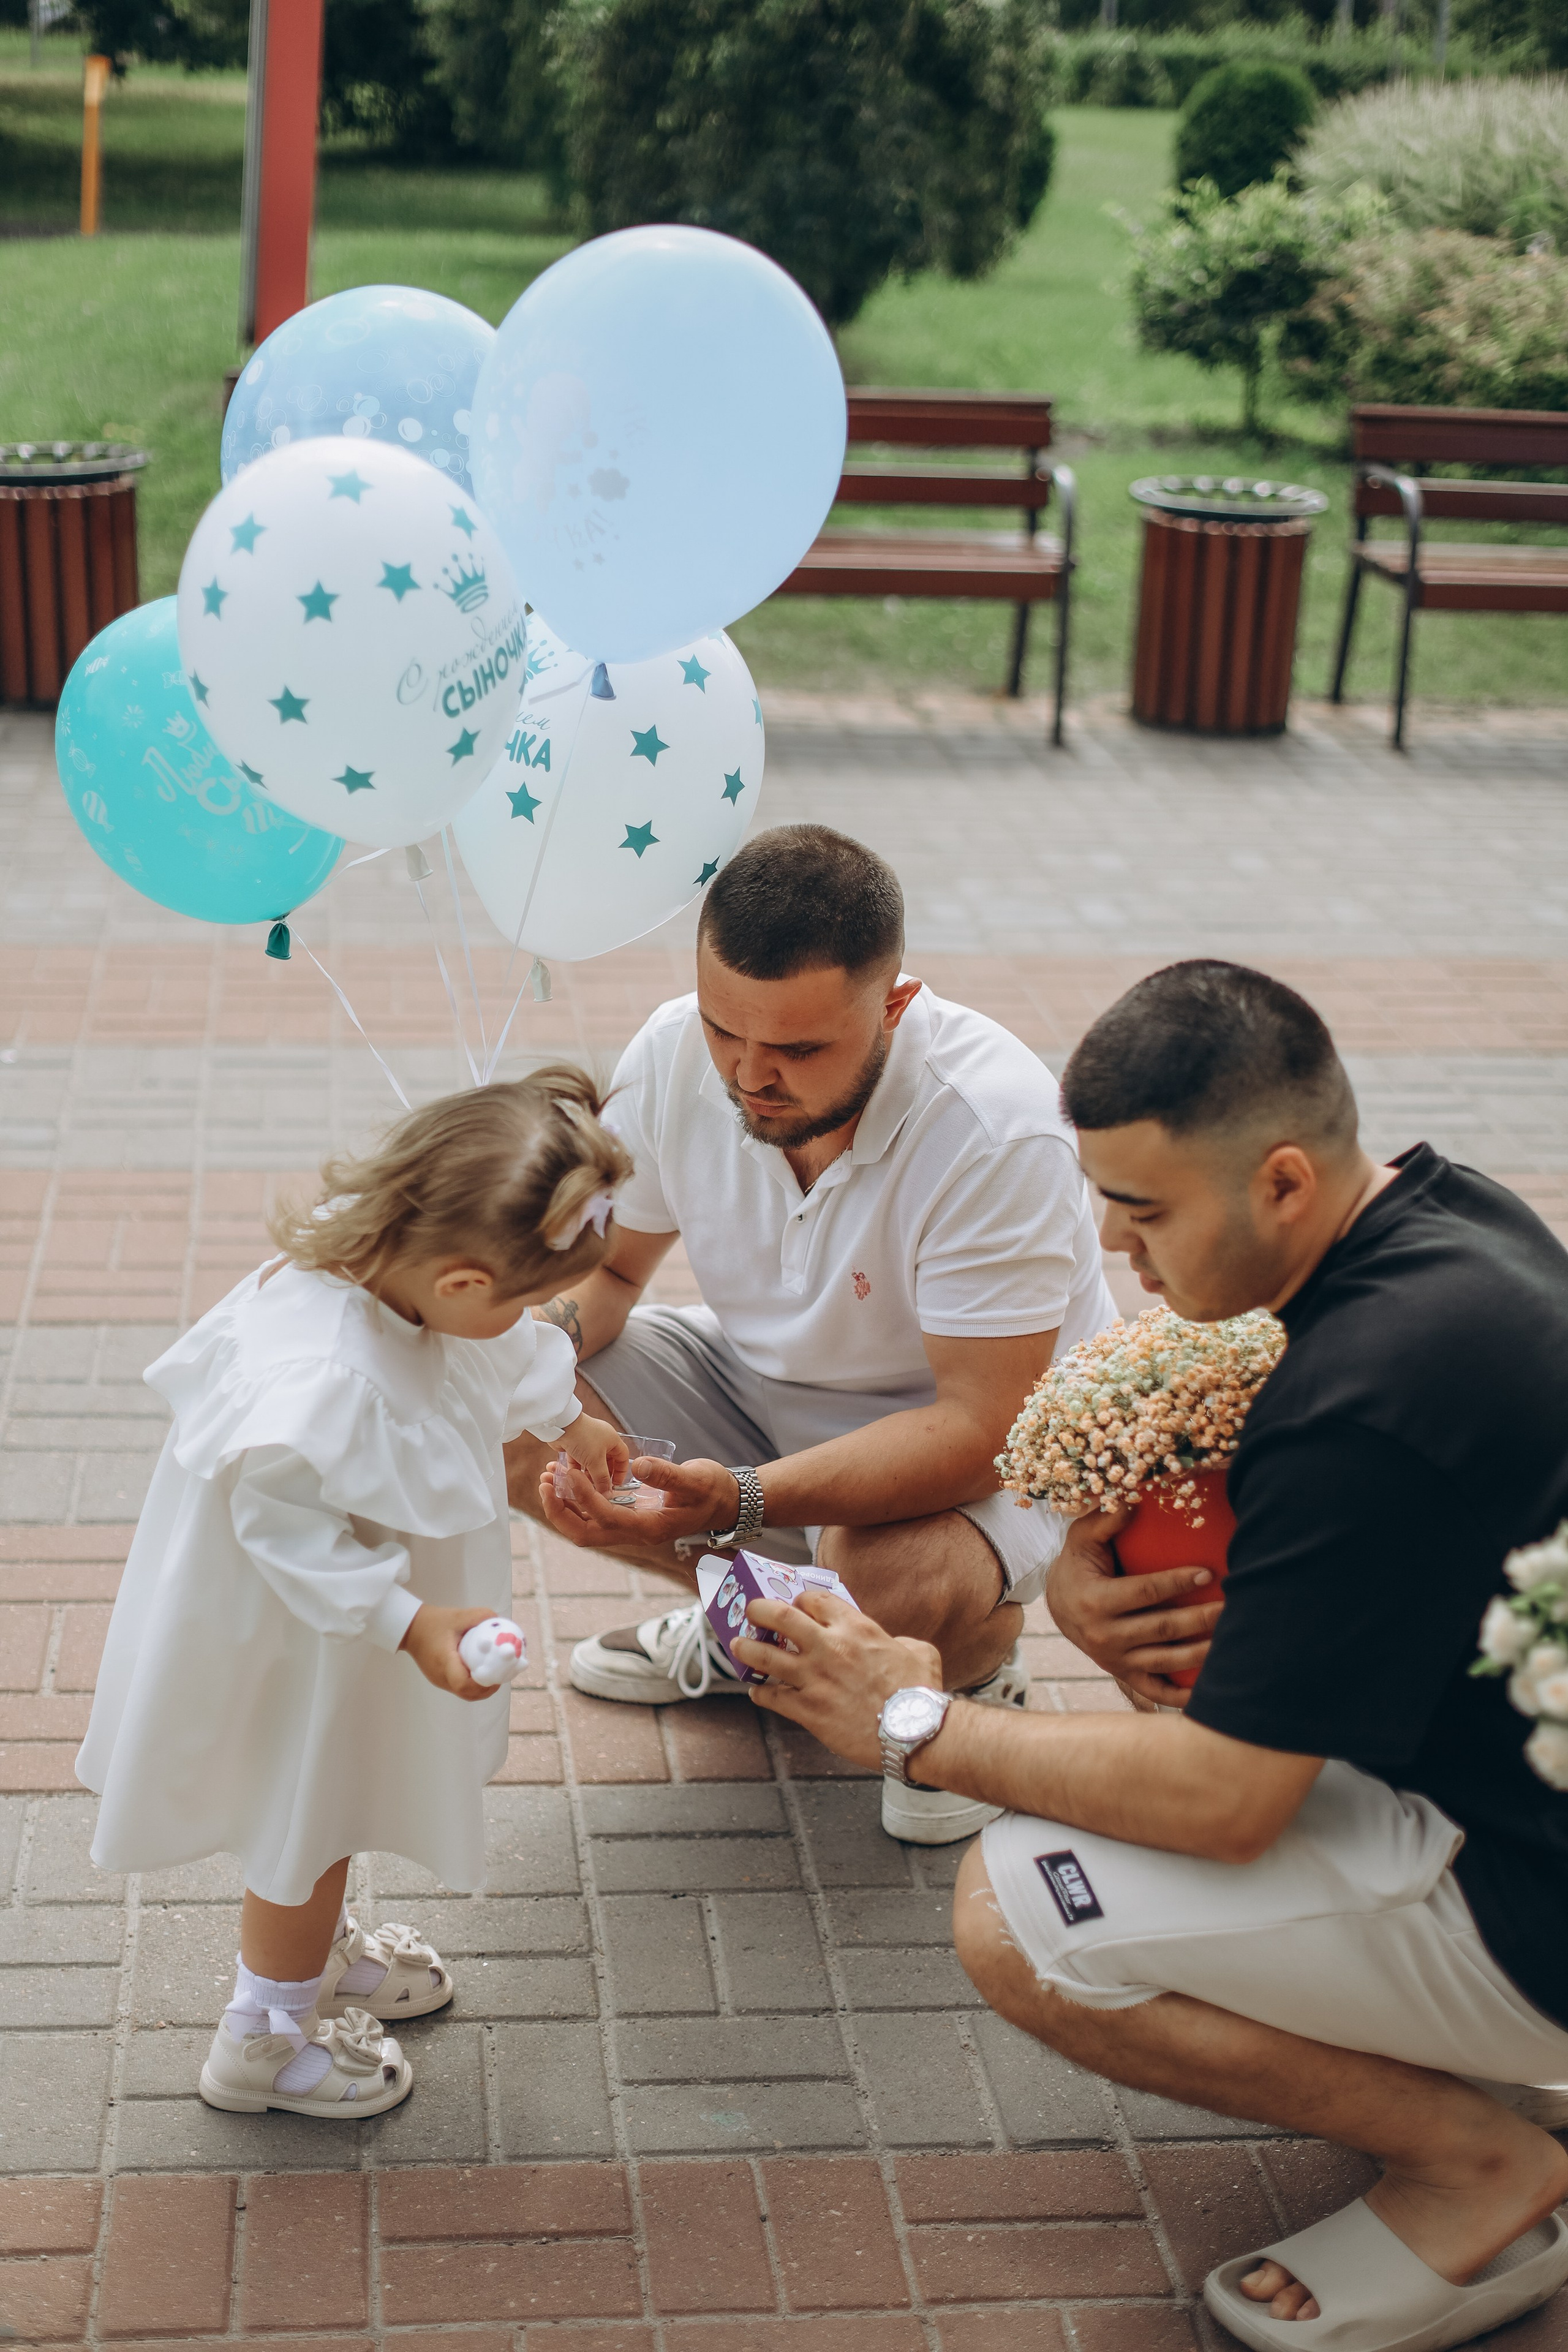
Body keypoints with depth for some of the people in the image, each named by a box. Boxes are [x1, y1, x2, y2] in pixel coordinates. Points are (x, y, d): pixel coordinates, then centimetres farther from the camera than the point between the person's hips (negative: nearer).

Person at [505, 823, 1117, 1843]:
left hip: (986, 1428, -6)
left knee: (900, 1576, -38)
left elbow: (975, 1427, -33)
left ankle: (979, 1670, 2)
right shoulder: (674, 1055, -17)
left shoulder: (1000, 1135, -33)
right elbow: (604, 1263, 0)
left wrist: (741, 1499, -46)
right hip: (759, 1384, 6)